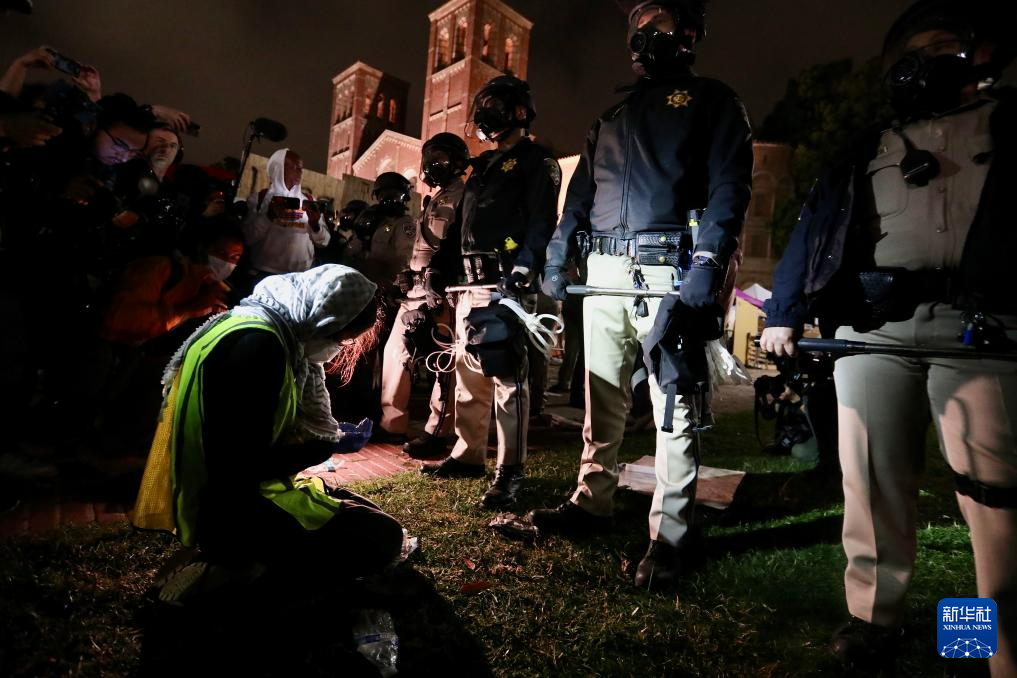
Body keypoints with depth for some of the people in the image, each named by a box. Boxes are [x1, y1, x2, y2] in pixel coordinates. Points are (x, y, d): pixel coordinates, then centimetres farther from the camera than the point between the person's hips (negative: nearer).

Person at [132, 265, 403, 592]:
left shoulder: (266, 330, 7)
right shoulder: (258, 345, -24)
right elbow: (247, 466, -24)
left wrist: (328, 431, 8)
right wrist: (329, 445, -12)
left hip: (239, 493, 10)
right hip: (232, 510, -10)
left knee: (365, 516, 17)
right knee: (381, 537, -14)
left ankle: (253, 564, 6)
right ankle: (239, 565, -5)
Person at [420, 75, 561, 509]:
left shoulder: (535, 159, 2)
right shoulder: (484, 164, 27)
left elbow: (542, 221, -11)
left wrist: (522, 270, -23)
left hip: (507, 282, -9)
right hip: (472, 282, 9)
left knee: (507, 376, -10)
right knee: (469, 372, 11)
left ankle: (510, 472, -4)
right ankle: (468, 455, 23)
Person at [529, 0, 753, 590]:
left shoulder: (712, 101, 10)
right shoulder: (613, 112, 26)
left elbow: (729, 186, -4)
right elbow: (582, 189, 22)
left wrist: (707, 266, -19)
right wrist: (557, 257, 9)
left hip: (669, 271, -5)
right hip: (604, 272, 6)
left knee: (674, 407, -4)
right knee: (602, 397, 9)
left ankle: (670, 536, 4)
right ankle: (592, 502, 22)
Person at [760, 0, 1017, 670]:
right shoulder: (867, 153, 24)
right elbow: (813, 231, 16)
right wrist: (784, 313, 5)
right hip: (871, 326, 3)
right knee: (873, 481, 3)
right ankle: (874, 617, 13)